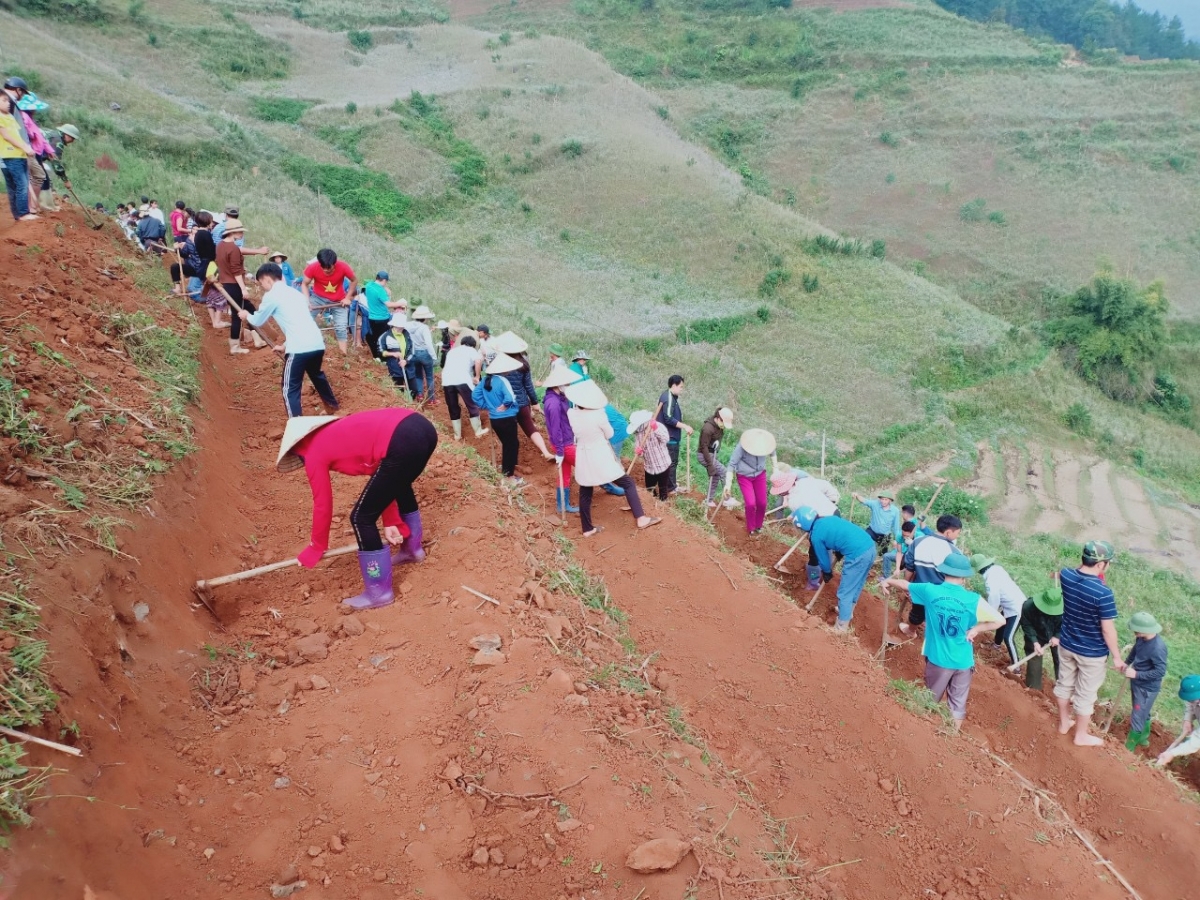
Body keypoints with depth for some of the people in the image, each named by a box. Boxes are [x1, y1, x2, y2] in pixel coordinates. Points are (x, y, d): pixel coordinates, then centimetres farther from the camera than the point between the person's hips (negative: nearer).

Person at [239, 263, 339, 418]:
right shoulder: (294, 292, 22)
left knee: (290, 389, 0)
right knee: (317, 375, 33)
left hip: (299, 348, -8)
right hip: (317, 344, 8)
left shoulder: (271, 296, 0)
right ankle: (332, 406, 52)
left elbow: (258, 322, 13)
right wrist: (286, 345, 34)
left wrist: (247, 316, 34)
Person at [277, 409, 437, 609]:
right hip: (422, 428, 9)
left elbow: (322, 506, 16)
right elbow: (382, 474, 30)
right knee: (399, 486, 39)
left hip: (403, 442, -9)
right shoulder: (337, 436, 32)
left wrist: (315, 549, 31)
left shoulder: (313, 453, 11)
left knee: (362, 518, 8)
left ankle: (379, 592, 20)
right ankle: (412, 549, 59)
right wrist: (391, 522, 29)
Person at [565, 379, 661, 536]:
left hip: (583, 459, 5)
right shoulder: (598, 414, -22)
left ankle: (587, 529, 23)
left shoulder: (571, 414, -11)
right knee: (628, 484, 7)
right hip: (601, 458, -5)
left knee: (585, 493, 16)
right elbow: (609, 434, -5)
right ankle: (640, 518, 2)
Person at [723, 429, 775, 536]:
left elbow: (772, 452, 3)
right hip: (744, 476, -3)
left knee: (762, 503, 6)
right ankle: (751, 529, 14)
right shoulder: (742, 446, -32)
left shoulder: (765, 443, -22)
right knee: (751, 503, -11)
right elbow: (732, 464, -24)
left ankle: (758, 527, 33)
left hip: (760, 475, 3)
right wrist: (728, 484, -26)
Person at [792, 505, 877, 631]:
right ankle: (847, 611, 48)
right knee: (855, 586, 28)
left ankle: (842, 627, 19)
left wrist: (827, 575, 29)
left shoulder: (816, 536, -4)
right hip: (870, 546, 8)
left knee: (844, 593, 8)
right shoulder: (829, 518, 17)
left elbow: (823, 559, 8)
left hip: (858, 555, -8)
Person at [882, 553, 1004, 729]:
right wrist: (975, 629, -2)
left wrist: (889, 581, 25)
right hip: (963, 661, 0)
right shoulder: (973, 600, -15)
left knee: (931, 699, 23)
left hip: (938, 658, 1)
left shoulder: (930, 591, -12)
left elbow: (905, 584, 6)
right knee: (958, 702, 17)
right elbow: (1000, 621, -13)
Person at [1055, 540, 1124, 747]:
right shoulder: (1103, 592, -31)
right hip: (1091, 652, -6)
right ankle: (1081, 736, 33)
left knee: (1064, 684, 25)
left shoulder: (1066, 575, -14)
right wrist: (1117, 657, -9)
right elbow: (1108, 629, -22)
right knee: (1085, 694, 14)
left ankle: (1064, 723, 45)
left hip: (1066, 644, 6)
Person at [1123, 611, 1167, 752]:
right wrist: (1127, 662, 3)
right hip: (1137, 683, 8)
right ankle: (1144, 738, 47)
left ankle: (1128, 748, 19)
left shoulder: (1158, 648, -33)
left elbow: (1160, 671, -28)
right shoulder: (1142, 638, -9)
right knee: (1143, 713, 27)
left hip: (1147, 688, -8)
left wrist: (1136, 674, -27)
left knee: (1137, 718, 5)